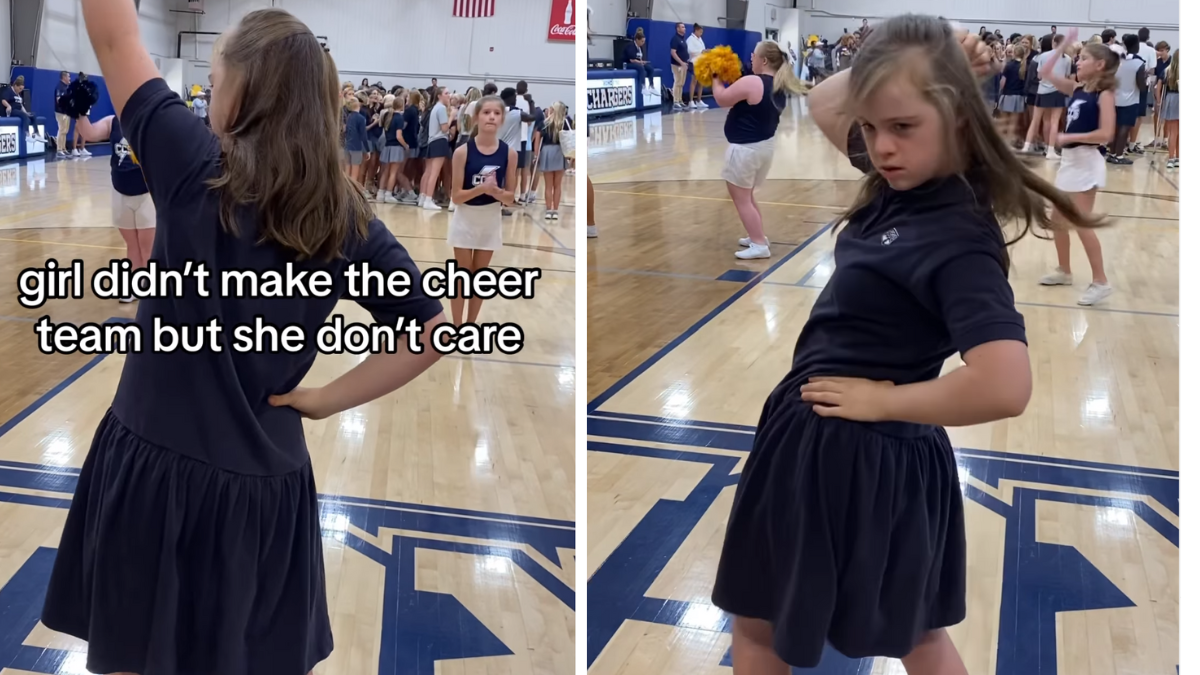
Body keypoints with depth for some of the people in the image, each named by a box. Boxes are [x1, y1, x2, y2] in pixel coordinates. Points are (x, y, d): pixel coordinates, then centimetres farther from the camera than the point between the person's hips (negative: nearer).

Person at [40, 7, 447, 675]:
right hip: (266, 484, 3)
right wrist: (323, 400, 0)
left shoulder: (199, 173, -13)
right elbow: (431, 332, -1)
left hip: (156, 469, -2)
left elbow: (114, 36, -5)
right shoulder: (349, 221, -3)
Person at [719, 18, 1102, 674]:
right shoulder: (903, 181, -2)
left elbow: (1004, 386, -38)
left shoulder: (959, 237, -26)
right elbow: (823, 103, 15)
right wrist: (904, 69, -4)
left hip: (864, 458, -9)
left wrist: (882, 400, -22)